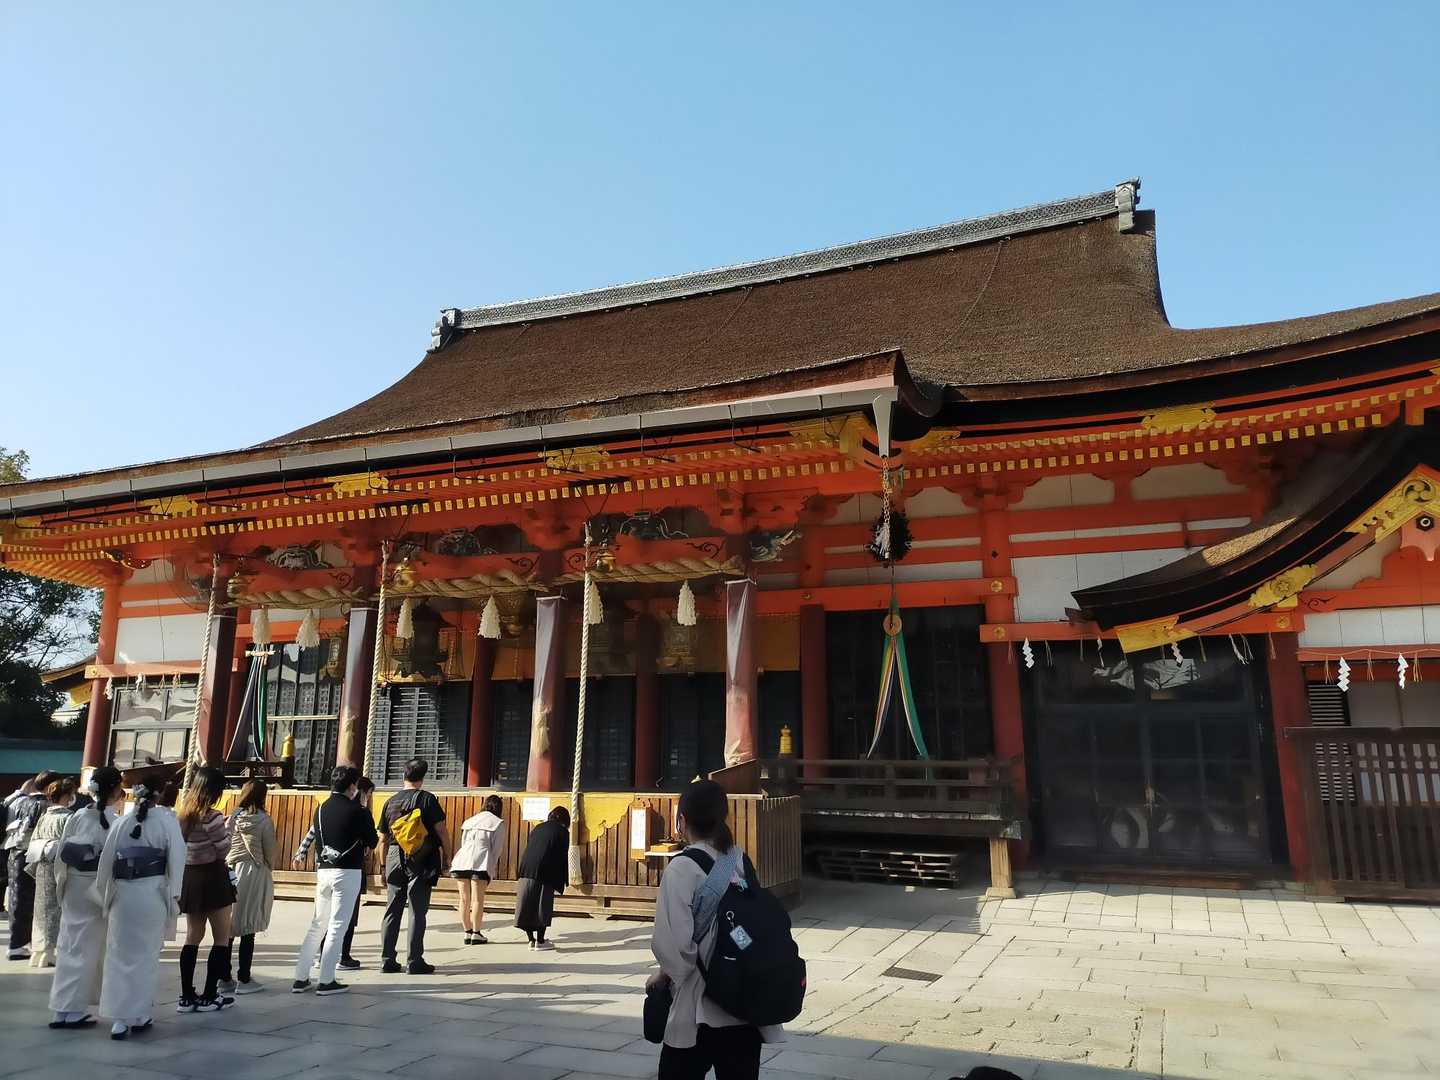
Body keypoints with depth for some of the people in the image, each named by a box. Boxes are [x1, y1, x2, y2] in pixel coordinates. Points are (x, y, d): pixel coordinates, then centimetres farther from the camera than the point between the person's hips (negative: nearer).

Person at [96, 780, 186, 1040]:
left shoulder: (120, 823, 7)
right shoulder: (166, 820, -2)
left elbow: (105, 862, 7)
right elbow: (176, 858, -7)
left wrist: (104, 896, 17)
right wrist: (174, 895, -2)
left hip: (122, 892, 2)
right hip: (153, 891, -2)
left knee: (119, 955, 10)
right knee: (147, 954, 9)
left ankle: (119, 1018, 7)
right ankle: (139, 1015, 15)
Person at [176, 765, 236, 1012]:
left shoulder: (183, 814, 1)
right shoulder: (212, 818, -19)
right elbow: (223, 851, -13)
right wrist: (227, 828, 0)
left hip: (189, 878, 8)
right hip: (212, 878, -8)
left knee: (193, 937, 14)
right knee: (222, 938, 4)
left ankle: (186, 997, 15)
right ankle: (209, 996, 6)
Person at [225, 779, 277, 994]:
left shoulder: (232, 818, 1)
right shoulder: (264, 821, -8)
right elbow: (271, 852, -3)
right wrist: (269, 868, 16)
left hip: (231, 873, 4)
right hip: (255, 875, -3)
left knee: (228, 928, 11)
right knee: (248, 930, 4)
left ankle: (224, 979, 16)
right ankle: (244, 980, 8)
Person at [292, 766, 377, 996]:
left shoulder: (321, 810, 7)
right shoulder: (358, 812, -10)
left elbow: (318, 839, 14)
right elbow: (372, 842, -1)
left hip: (323, 871, 6)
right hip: (348, 873, -6)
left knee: (317, 925, 15)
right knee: (337, 927, 0)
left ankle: (301, 978, 16)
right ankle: (326, 981, 2)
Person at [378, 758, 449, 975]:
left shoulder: (390, 801, 9)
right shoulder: (427, 799, -5)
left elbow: (383, 839, 12)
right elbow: (441, 831, -8)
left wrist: (384, 867, 19)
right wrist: (446, 855, 2)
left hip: (395, 860, 4)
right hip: (421, 861, -4)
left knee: (392, 910, 10)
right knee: (417, 911, 0)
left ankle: (387, 961, 14)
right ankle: (414, 962, 1)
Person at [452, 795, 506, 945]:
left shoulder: (469, 821, 25)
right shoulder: (498, 823, 9)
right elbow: (497, 849, 4)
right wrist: (490, 870, 9)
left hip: (461, 862, 5)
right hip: (480, 863, -5)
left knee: (464, 899, 10)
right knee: (477, 899, 0)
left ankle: (467, 932, 15)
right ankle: (476, 934, 2)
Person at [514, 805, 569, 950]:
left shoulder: (537, 828, 20)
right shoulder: (563, 832, 6)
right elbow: (563, 857, 5)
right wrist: (563, 881, 11)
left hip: (526, 871, 4)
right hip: (545, 874, -4)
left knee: (527, 905, 10)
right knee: (543, 907, 5)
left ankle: (531, 939, 14)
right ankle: (540, 941, 9)